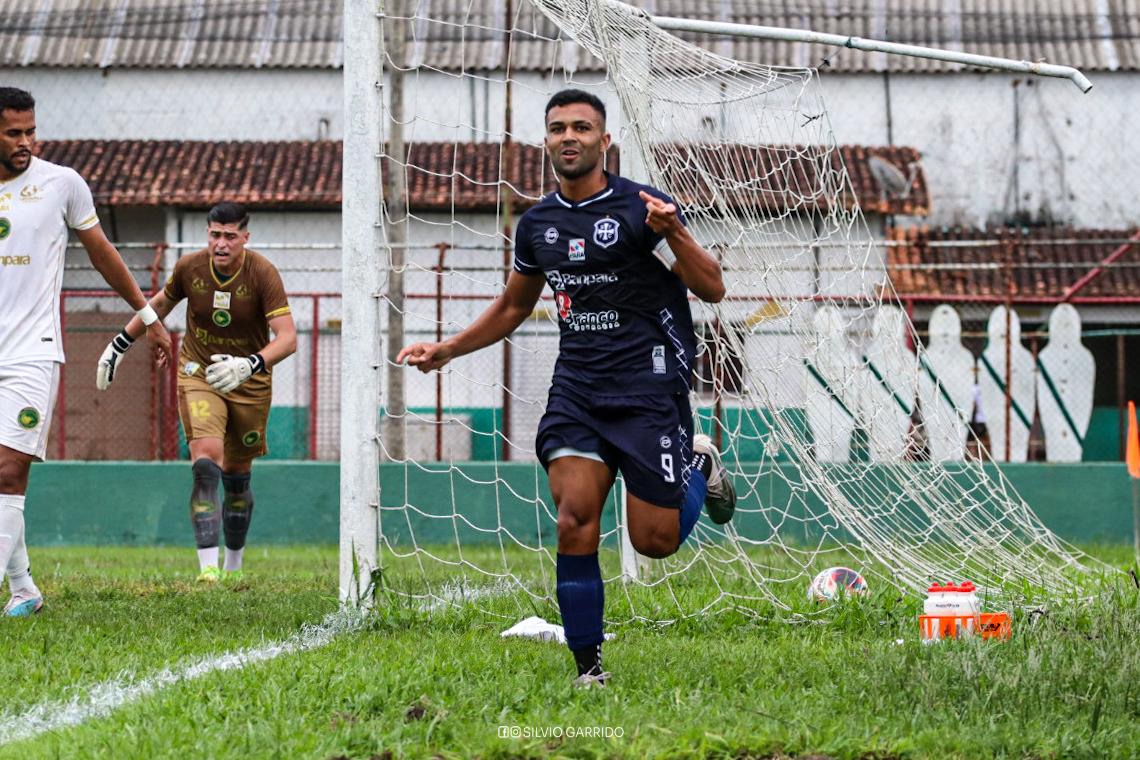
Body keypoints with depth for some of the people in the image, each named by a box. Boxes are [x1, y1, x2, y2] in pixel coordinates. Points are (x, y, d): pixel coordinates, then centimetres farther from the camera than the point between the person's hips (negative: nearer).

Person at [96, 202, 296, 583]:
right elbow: (161, 302, 13)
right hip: (198, 375, 0)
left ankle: (233, 567, 31)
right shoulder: (190, 268, -9)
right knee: (207, 459, -22)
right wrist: (119, 344, 15)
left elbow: (287, 337, -26)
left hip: (249, 382, 0)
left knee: (237, 476, 10)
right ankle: (207, 569, -30)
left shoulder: (262, 274, -18)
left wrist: (248, 365, -42)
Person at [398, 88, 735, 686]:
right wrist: (446, 350, 17)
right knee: (575, 518, -15)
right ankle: (588, 668, -5)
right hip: (576, 385, 4)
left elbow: (711, 288, -9)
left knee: (654, 541, -3)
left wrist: (672, 233, -25)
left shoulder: (640, 207, -7)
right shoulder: (537, 223, 10)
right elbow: (513, 307, 26)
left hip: (649, 384, -4)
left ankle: (699, 466, 31)